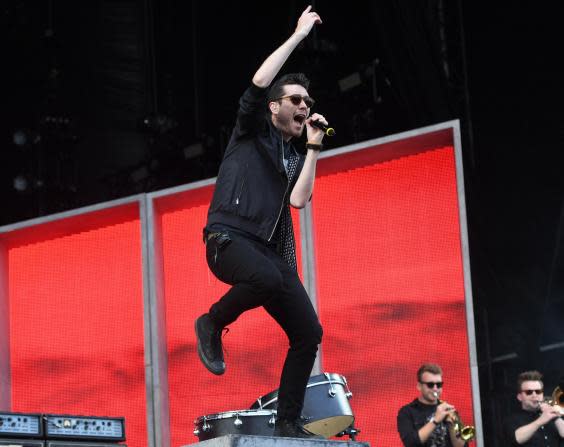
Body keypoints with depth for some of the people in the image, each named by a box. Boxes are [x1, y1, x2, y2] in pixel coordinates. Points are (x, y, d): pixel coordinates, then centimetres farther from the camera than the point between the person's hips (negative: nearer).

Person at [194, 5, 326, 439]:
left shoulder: (295, 158, 22)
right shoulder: (251, 131, 9)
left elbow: (299, 200, 2)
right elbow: (259, 81, -8)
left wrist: (314, 147, 3)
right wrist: (300, 34, -2)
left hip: (272, 251, 6)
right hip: (229, 239, -6)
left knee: (309, 333, -6)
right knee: (267, 278, -39)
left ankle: (289, 422, 4)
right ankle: (213, 324, -10)